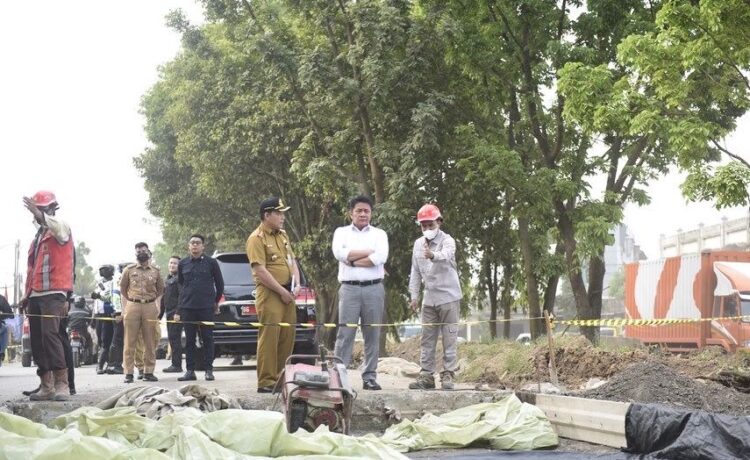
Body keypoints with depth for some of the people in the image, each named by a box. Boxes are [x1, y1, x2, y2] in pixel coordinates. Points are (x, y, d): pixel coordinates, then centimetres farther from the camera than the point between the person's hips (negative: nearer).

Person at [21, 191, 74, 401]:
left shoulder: (61, 228, 2)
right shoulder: (38, 235, 23)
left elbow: (56, 226, -25)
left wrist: (38, 214, -41)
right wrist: (27, 294, 22)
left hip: (53, 293, -8)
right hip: (36, 295, 8)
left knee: (50, 335, -20)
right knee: (37, 340, 5)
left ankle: (61, 384, -21)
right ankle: (46, 386, 8)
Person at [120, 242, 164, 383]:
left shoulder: (155, 271, 11)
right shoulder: (129, 270, 8)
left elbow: (160, 289, 21)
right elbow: (122, 287, 15)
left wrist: (151, 299, 9)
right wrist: (128, 302, 8)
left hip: (150, 307, 1)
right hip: (132, 307, -1)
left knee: (150, 341, 1)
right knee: (130, 341, -4)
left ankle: (148, 372, 8)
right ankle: (128, 373, -3)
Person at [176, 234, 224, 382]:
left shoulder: (211, 262, 1)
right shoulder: (183, 264, 9)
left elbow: (219, 283, 9)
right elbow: (180, 284, 17)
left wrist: (216, 301, 13)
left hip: (206, 307, -3)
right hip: (187, 307, 3)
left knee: (207, 338, 0)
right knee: (189, 340, 4)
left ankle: (209, 370, 4)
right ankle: (190, 370, 8)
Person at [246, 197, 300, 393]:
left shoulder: (282, 235, 17)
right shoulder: (257, 238, -9)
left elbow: (292, 261, 20)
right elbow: (260, 270, -15)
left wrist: (296, 284, 3)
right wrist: (282, 291, -15)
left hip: (287, 293, 8)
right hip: (269, 294, -8)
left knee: (287, 337, 9)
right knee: (269, 337, -9)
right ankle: (266, 382, -6)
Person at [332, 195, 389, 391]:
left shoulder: (379, 234, 11)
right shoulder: (341, 232, 11)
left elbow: (381, 257, -7)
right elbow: (339, 253, -9)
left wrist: (353, 260, -7)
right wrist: (368, 252, -7)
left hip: (374, 288, 1)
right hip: (350, 288, -1)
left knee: (372, 334, 3)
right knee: (345, 333, -5)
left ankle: (370, 376, 8)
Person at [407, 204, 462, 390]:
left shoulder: (447, 240, -9)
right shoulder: (418, 244, 9)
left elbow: (446, 255, -33)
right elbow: (416, 272, 13)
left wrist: (433, 255, -55)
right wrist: (414, 295, 8)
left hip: (448, 296, -6)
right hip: (429, 298, 6)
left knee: (449, 338, -3)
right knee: (427, 339, 7)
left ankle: (448, 375, 1)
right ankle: (426, 375, 11)